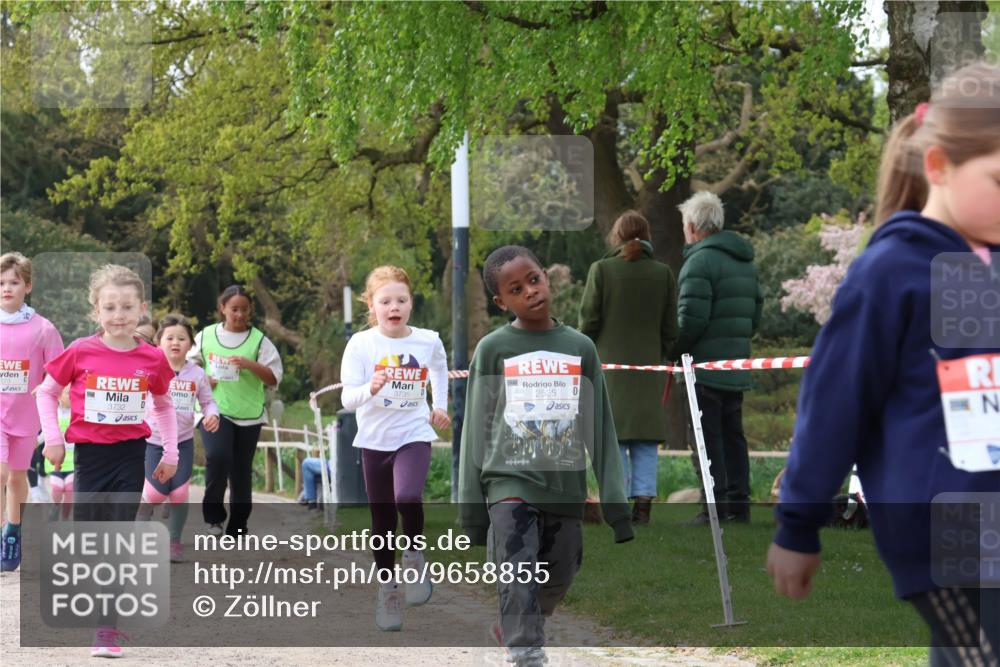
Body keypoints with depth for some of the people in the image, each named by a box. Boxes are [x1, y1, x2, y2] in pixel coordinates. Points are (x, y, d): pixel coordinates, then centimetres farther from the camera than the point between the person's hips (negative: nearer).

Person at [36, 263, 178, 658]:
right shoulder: (80, 353, -7)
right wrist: (53, 438, -2)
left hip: (130, 456, 0)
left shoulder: (152, 359, -3)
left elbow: (164, 406, 12)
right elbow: (47, 392, 5)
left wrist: (170, 453, 9)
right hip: (90, 453, 0)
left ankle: (109, 629, 1)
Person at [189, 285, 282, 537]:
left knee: (241, 472, 6)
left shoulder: (259, 341, 1)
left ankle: (237, 528, 17)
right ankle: (214, 515, -6)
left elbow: (274, 378, -3)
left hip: (248, 414, 1)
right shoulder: (206, 336, 6)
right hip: (214, 411, 0)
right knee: (218, 457, -24)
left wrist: (251, 365, -18)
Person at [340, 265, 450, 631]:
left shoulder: (428, 341, -5)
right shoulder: (360, 344, -11)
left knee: (407, 497, -28)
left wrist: (440, 405, 16)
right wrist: (370, 388, -36)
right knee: (382, 520, 10)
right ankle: (387, 588, 29)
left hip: (414, 435, -1)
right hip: (374, 440, 1)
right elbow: (347, 398, -17)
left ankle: (414, 554, 1)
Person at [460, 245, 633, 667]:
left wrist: (615, 502, 3)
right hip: (510, 486, -3)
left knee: (555, 585, 14)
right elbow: (477, 430, 3)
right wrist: (471, 508, 1)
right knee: (519, 587, -15)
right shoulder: (492, 350, 0)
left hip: (566, 488, 3)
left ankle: (514, 630, 41)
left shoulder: (581, 348, 5)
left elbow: (601, 429, 7)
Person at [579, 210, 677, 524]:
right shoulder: (663, 274, 2)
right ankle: (643, 502, 1)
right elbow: (670, 328, 3)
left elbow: (589, 321, -5)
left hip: (609, 364, -2)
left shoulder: (601, 269, -5)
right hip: (648, 366, 2)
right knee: (645, 441, 7)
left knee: (612, 436, 0)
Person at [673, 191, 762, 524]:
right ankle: (738, 505, 16)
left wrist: (673, 354, -9)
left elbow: (691, 319, -20)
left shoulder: (700, 261, -14)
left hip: (705, 365, -9)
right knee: (733, 436, 14)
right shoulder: (745, 261, 15)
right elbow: (755, 313, 19)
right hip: (738, 368, 9)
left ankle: (715, 506, -9)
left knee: (708, 439, -6)